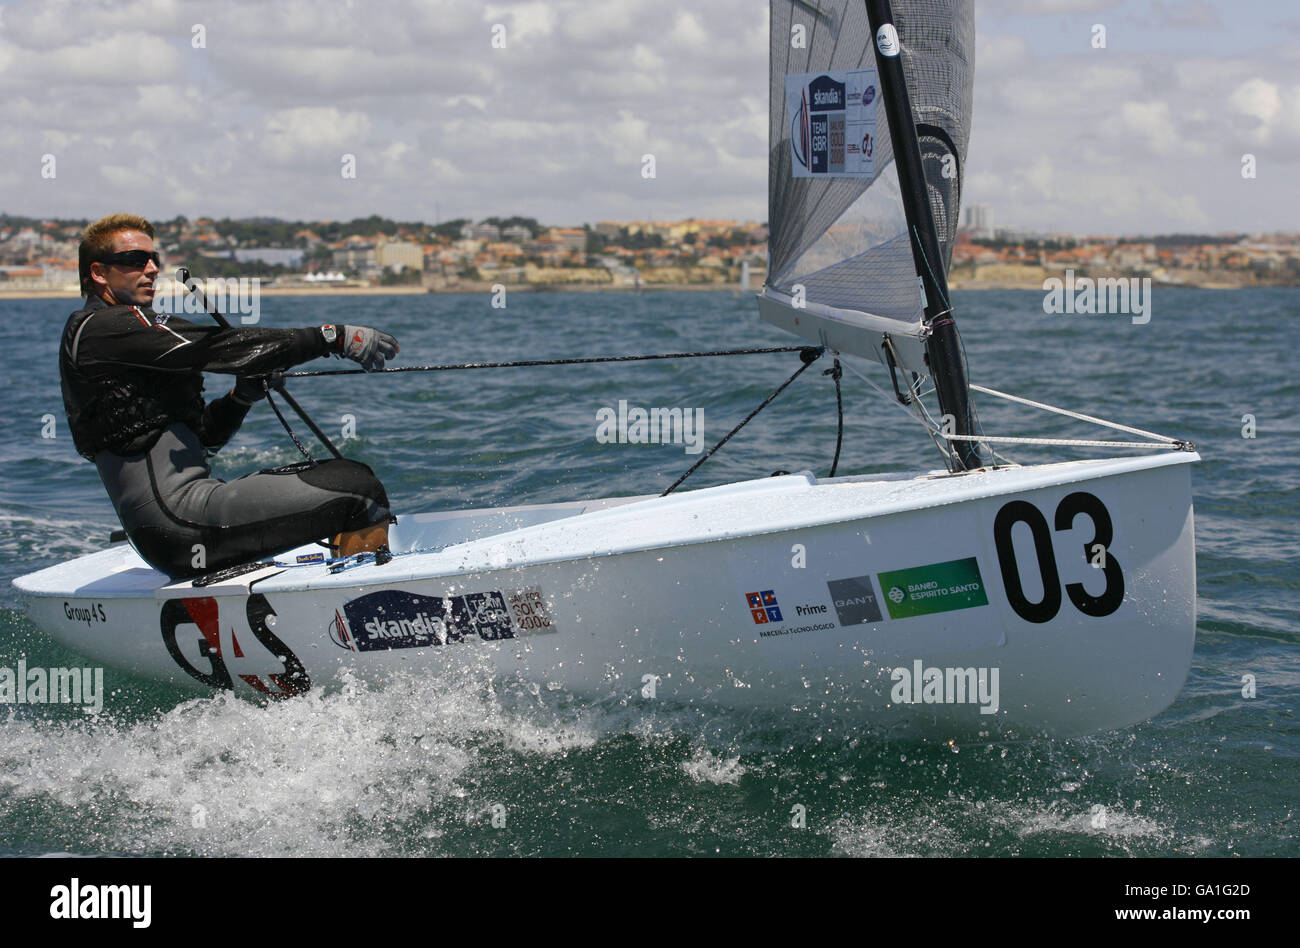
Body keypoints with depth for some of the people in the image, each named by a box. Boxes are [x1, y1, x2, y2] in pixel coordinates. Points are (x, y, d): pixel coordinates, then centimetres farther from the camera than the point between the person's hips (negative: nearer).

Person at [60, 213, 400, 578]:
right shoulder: (104, 328, -7)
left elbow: (199, 436, 23)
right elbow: (216, 348, -16)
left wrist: (243, 396, 4)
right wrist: (333, 338, -15)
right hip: (178, 518, -11)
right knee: (357, 490, -16)